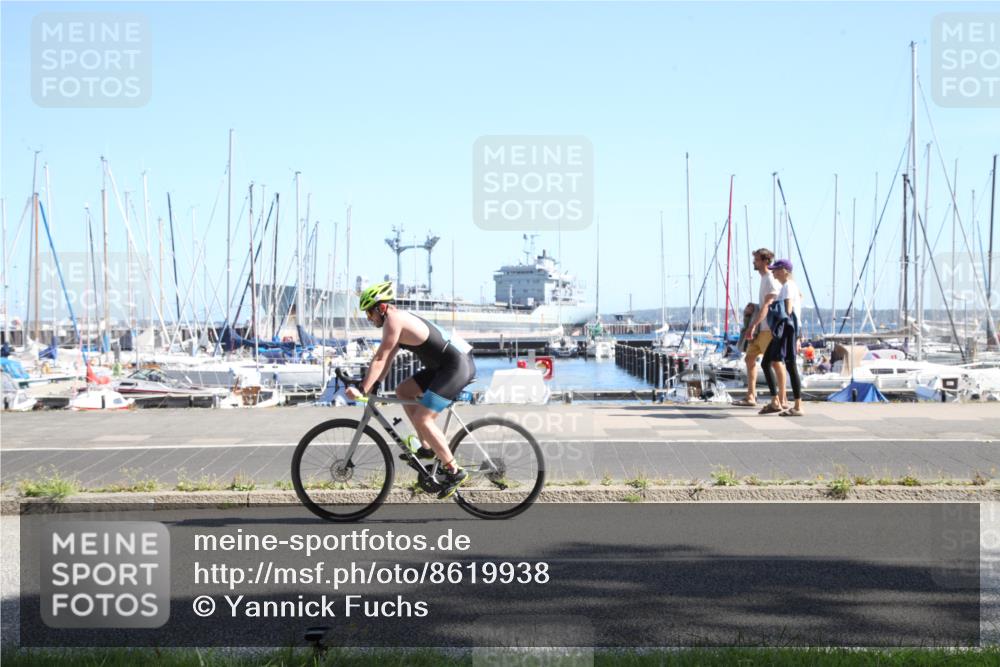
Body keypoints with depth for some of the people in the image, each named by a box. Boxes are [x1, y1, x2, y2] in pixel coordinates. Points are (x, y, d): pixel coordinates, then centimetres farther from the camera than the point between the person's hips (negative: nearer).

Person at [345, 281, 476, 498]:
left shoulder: (394, 319, -12)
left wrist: (362, 389, -17)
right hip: (446, 366, 10)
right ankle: (427, 447, 16)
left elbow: (380, 358, -16)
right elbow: (387, 360, 20)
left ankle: (454, 472, -8)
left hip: (458, 366, -10)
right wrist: (372, 385, 14)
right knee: (403, 391, 15)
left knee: (422, 419, -15)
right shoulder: (401, 320, 17)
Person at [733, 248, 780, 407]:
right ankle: (750, 397, 14)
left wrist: (752, 326, -26)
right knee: (749, 358, 11)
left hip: (768, 329, -10)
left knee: (768, 363, -8)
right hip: (759, 329, 10)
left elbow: (766, 306, -22)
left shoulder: (771, 281, -14)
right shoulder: (764, 279, 17)